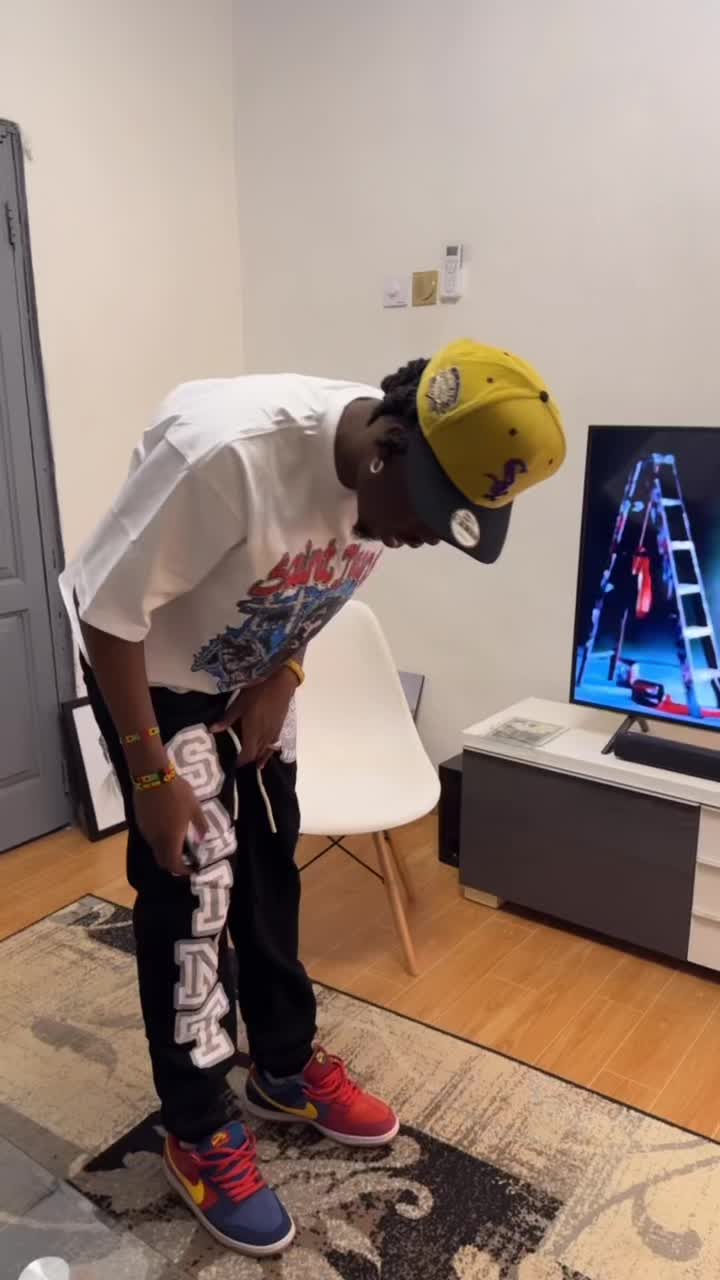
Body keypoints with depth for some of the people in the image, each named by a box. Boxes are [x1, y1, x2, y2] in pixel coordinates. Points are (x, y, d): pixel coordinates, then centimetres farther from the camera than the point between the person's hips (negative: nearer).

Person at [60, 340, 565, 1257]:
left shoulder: (393, 478, -16)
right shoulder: (226, 453, -38)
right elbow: (109, 611, -28)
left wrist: (283, 681, -7)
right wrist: (151, 772, -23)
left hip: (252, 676, 6)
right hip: (150, 673, -6)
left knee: (269, 870, 12)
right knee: (192, 887, -5)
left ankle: (285, 1070, 33)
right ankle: (198, 1134, 16)